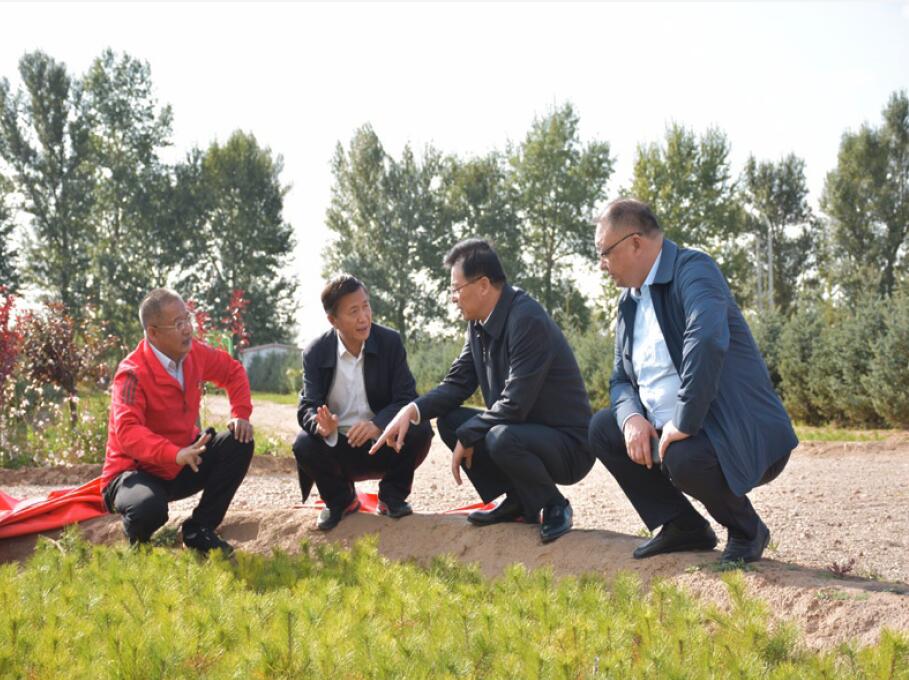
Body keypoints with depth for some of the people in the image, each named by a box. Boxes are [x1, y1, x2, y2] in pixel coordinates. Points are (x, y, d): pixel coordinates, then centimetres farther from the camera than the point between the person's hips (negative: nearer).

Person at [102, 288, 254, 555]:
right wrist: (176, 455, -52)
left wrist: (240, 414, -3)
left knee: (239, 442, -10)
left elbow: (233, 371, 14)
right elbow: (127, 432, -38)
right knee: (150, 507, -39)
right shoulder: (133, 373, -26)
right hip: (136, 470, -7)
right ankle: (137, 544, 2)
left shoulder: (195, 353, -6)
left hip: (183, 467, 7)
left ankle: (199, 531, 0)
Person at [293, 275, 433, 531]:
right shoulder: (315, 353, -7)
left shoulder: (390, 342, -9)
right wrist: (321, 425, -38)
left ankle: (392, 495, 1)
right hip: (338, 447, 0)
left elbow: (407, 397, -14)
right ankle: (340, 499, 4)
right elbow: (308, 406, -12)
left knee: (420, 431, -28)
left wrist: (378, 423, -35)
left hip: (384, 445, 0)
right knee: (304, 445, -29)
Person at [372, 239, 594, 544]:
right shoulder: (480, 324, 3)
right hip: (520, 429, 9)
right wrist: (412, 410, -11)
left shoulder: (528, 320, -25)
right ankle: (518, 502, 8)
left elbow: (515, 404, -28)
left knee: (502, 438, -35)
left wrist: (466, 438, -16)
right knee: (449, 421, 3)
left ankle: (554, 506, -6)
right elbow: (457, 383, 6)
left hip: (568, 444, -9)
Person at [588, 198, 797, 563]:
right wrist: (632, 418, -9)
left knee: (684, 456, -35)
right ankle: (683, 526, 10)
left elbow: (708, 339, -33)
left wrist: (684, 422, -31)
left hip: (744, 437, -9)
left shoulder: (693, 270, -15)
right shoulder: (630, 299, 13)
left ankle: (746, 530, -3)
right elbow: (621, 379, 13)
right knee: (602, 428, 4)